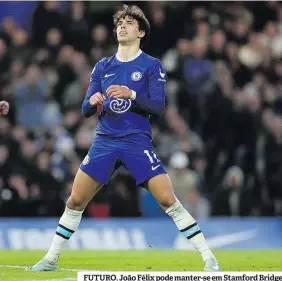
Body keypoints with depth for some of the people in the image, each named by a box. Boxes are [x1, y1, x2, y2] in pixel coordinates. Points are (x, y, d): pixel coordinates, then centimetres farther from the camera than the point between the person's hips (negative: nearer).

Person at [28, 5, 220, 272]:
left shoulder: (152, 66, 1)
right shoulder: (102, 67, 12)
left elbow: (158, 106, -10)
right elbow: (86, 110, 8)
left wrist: (131, 95, -25)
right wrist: (93, 102, -16)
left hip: (138, 142, -3)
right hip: (104, 142, 3)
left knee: (168, 201, -13)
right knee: (75, 201, 0)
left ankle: (208, 258, -7)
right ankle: (50, 259, 14)